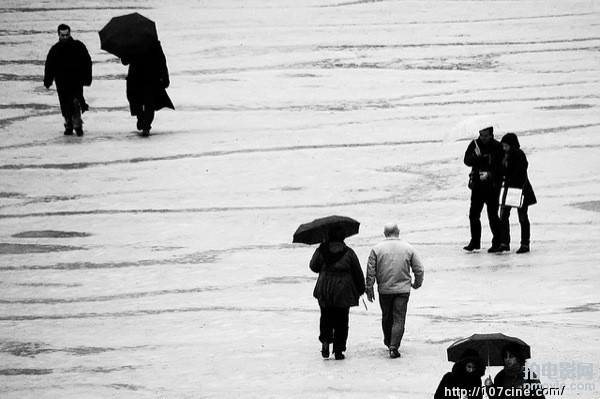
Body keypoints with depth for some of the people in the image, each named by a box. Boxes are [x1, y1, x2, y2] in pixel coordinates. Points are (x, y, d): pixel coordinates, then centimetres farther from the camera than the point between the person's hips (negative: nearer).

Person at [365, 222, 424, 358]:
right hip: (403, 289, -1)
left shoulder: (376, 249, -4)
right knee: (399, 319, 0)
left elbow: (371, 272, -5)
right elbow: (419, 269, 2)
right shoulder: (408, 249, -2)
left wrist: (369, 289, 4)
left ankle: (388, 341, 39)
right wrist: (417, 283, 20)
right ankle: (394, 347, -11)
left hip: (384, 290, 1)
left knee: (386, 317, 20)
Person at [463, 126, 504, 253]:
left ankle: (497, 242, 6)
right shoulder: (475, 145, 5)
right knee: (473, 214, 6)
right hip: (477, 185, 4)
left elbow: (499, 167, -13)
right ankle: (475, 241, 18)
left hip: (492, 186, -4)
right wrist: (479, 157, -20)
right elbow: (467, 160, -3)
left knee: (493, 216, -4)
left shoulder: (497, 147, -7)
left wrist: (489, 174, -28)